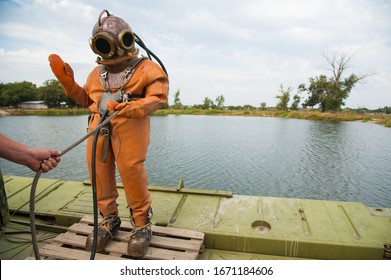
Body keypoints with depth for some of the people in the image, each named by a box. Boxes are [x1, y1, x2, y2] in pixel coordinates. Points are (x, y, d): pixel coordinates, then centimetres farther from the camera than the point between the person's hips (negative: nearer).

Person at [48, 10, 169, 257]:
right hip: (98, 123, 6)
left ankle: (142, 224, 10)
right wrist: (68, 81, 15)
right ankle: (109, 219, 24)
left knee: (131, 172, -9)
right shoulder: (98, 72, 23)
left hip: (130, 124, -5)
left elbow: (157, 97, -7)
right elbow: (87, 99, 29)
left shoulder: (146, 69, 5)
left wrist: (126, 107, -19)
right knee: (100, 172, 6)